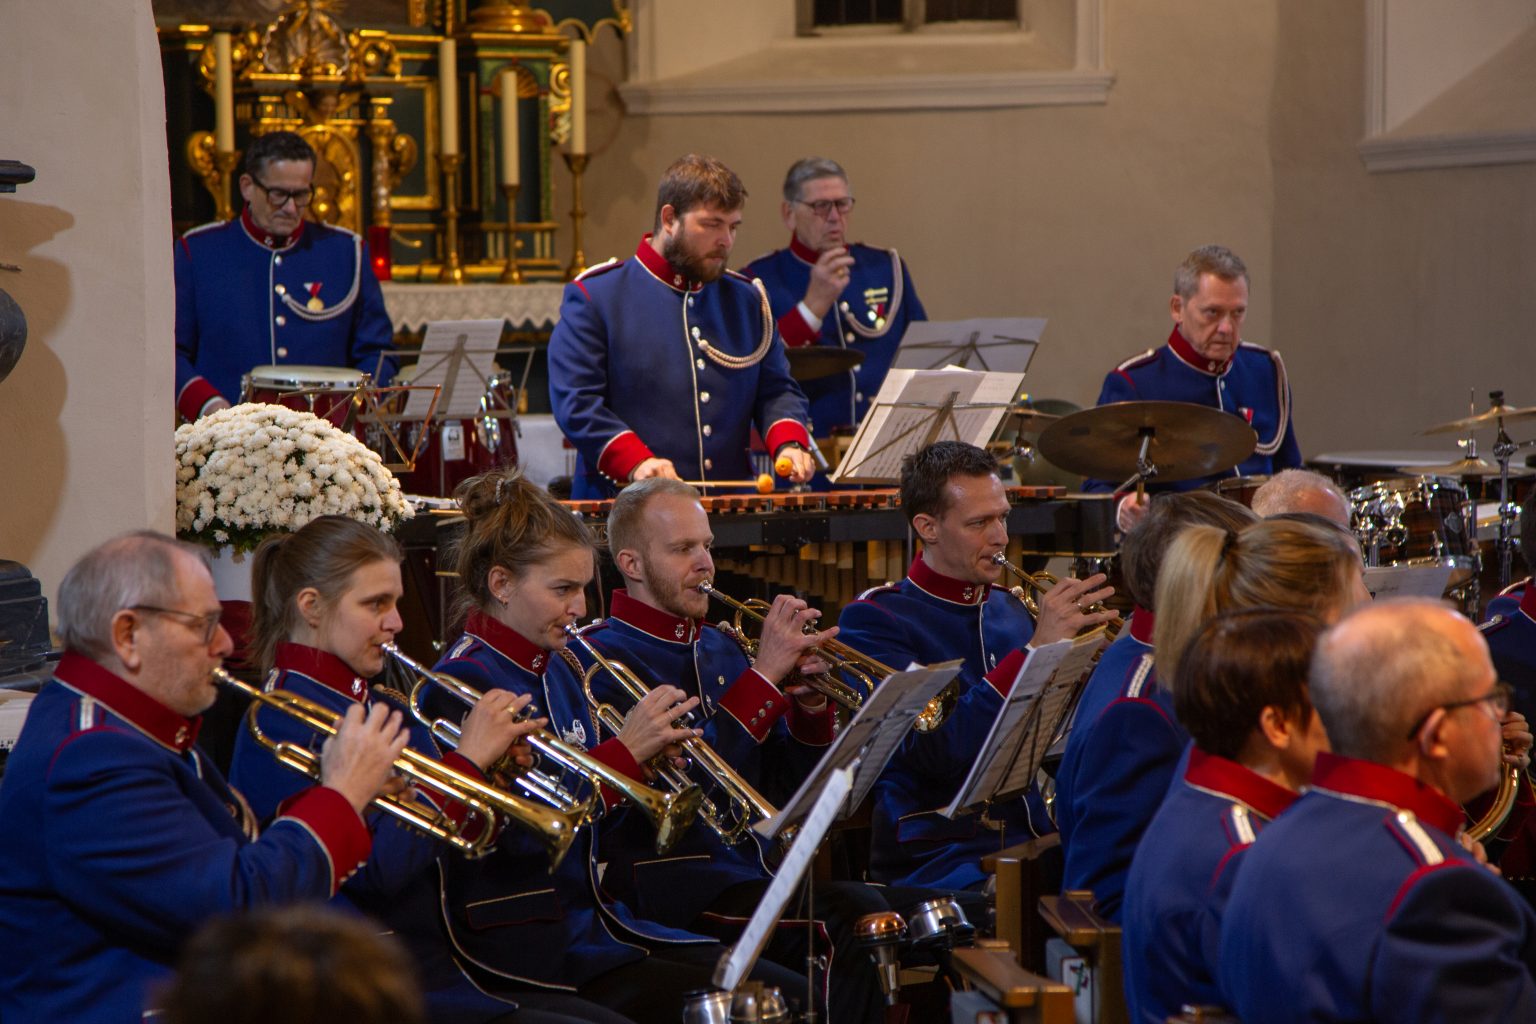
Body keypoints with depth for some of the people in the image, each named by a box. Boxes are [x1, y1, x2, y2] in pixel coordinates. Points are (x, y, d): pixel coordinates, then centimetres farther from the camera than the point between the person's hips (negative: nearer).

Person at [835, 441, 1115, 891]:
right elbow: (934, 751, -18)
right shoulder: (874, 620, -3)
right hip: (938, 860, -6)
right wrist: (1034, 649, -21)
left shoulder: (1009, 609, 17)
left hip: (1041, 840, 6)